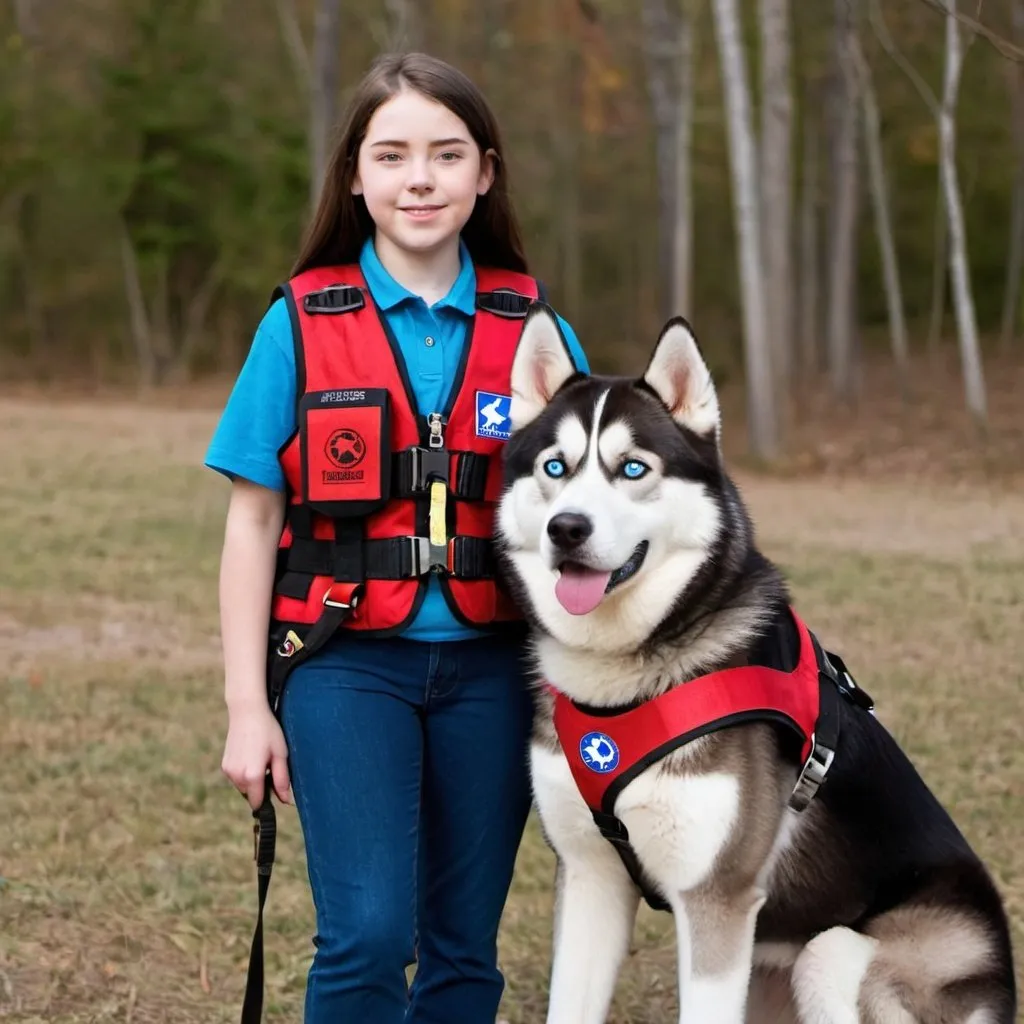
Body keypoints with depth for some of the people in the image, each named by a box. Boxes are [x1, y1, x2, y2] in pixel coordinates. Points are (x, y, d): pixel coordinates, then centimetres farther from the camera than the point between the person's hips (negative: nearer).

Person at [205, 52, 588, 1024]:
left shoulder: (532, 329, 5)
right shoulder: (301, 324, 1)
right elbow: (253, 524, 2)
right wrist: (246, 707, -1)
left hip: (490, 666, 2)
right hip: (348, 662, -2)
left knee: (465, 946, 6)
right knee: (369, 932, -15)